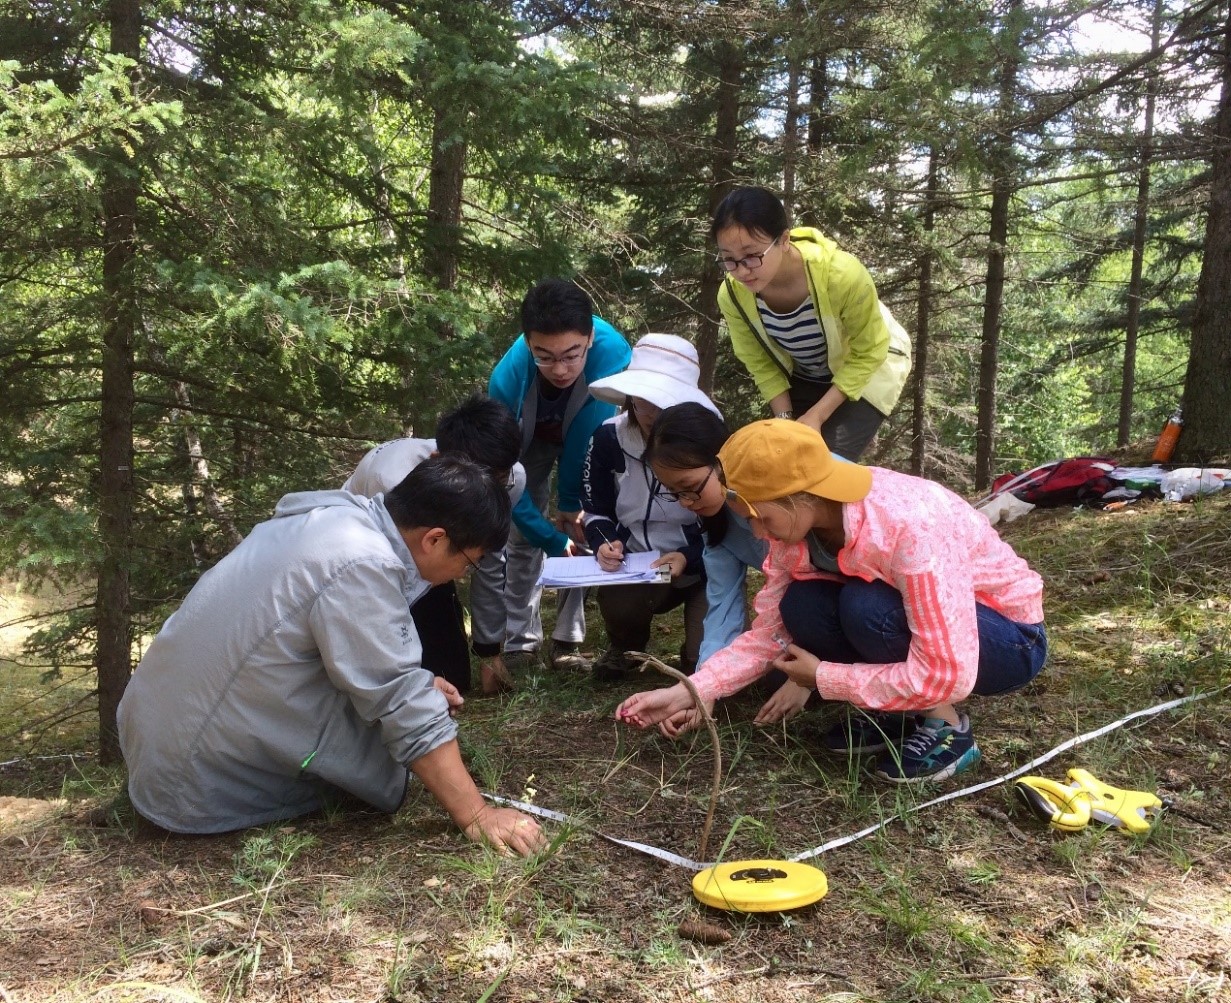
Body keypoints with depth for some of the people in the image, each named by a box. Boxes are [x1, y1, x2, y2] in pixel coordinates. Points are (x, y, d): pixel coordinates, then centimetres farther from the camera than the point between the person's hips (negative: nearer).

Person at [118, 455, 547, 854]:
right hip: (198, 777, -9)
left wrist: (417, 683, 12)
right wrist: (476, 815, -18)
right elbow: (407, 713, -24)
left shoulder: (339, 514, 1)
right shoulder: (361, 564, -26)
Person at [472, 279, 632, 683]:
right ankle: (520, 642, 5)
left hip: (592, 442, 0)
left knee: (588, 532, -13)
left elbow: (589, 438, -29)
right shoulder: (508, 378, -38)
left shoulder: (612, 353, -42)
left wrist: (571, 505, -20)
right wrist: (553, 539, -30)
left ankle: (567, 642, -3)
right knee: (519, 536, -6)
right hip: (533, 441, 1)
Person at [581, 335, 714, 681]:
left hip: (701, 566, -1)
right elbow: (595, 510, 5)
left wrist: (687, 557, -26)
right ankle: (624, 647, 9)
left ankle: (695, 653, 22)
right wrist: (605, 543, -18)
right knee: (616, 603, -34)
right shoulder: (609, 437, -6)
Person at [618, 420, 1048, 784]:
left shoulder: (908, 525, -35)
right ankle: (901, 709, 0)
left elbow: (945, 674, -36)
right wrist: (688, 691, -19)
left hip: (1011, 638, -6)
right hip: (916, 618, 7)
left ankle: (945, 728, -11)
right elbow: (768, 632, -7)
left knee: (865, 606, -32)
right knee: (801, 606, -18)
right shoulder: (800, 523, -14)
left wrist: (822, 678, -26)